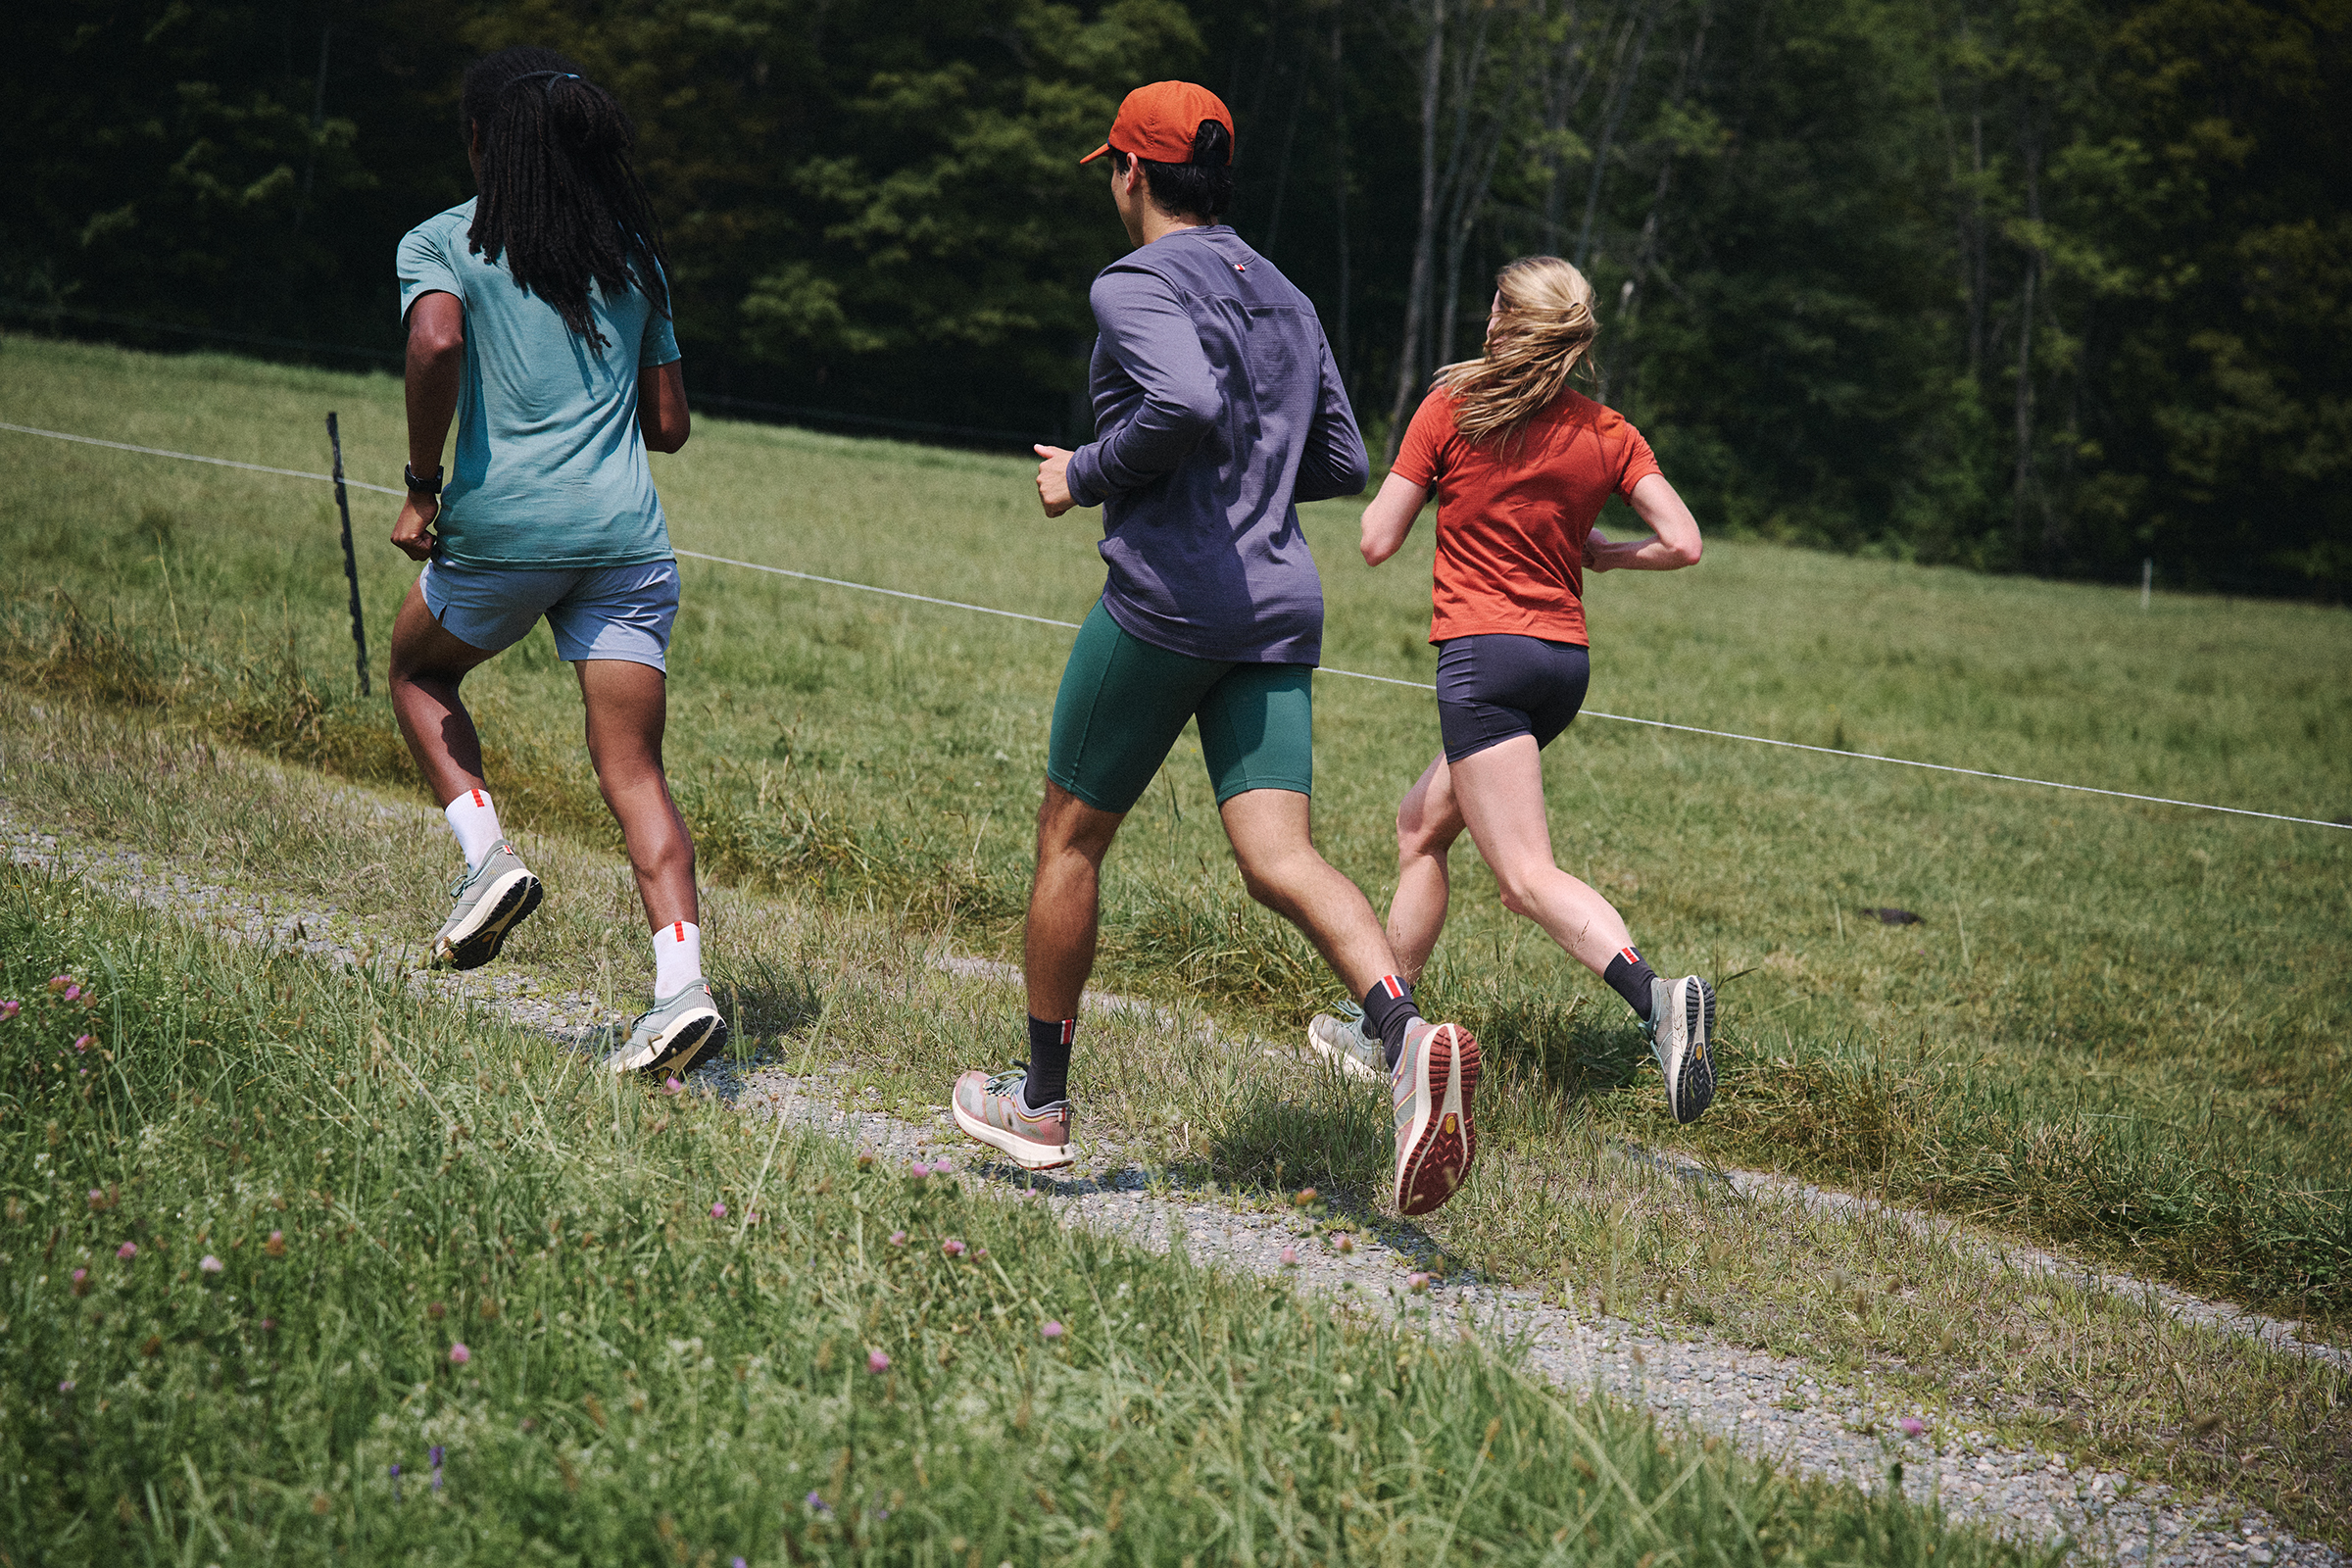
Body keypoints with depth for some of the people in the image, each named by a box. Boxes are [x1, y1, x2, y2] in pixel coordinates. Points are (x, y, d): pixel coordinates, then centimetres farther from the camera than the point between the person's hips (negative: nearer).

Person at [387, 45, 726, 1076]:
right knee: (634, 771, 2)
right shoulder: (633, 255, 17)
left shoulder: (441, 243, 4)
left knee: (418, 671, 27)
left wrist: (420, 488, -9)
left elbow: (435, 342, -18)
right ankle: (682, 985, -13)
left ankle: (486, 853, 7)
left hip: (503, 524, -3)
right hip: (628, 536, 3)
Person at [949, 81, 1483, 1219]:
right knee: (1277, 857, -4)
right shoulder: (1285, 299, 17)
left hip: (1165, 597, -6)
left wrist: (1086, 475, -10)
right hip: (1281, 606, 6)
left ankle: (1039, 1102, 19)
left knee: (1069, 838, 10)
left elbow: (1186, 404, -25)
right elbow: (1342, 463, 19)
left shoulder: (1137, 284, -6)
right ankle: (1407, 1031, -30)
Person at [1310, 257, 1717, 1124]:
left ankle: (1656, 997, -35)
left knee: (1530, 878, -13)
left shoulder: (1452, 408, -5)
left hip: (1483, 653, -6)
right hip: (1566, 660, 6)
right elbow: (1683, 542, -2)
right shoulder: (1607, 433, 5)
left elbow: (1377, 541, -5)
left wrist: (1406, 481, 15)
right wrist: (1598, 553, 14)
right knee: (1419, 826, 23)